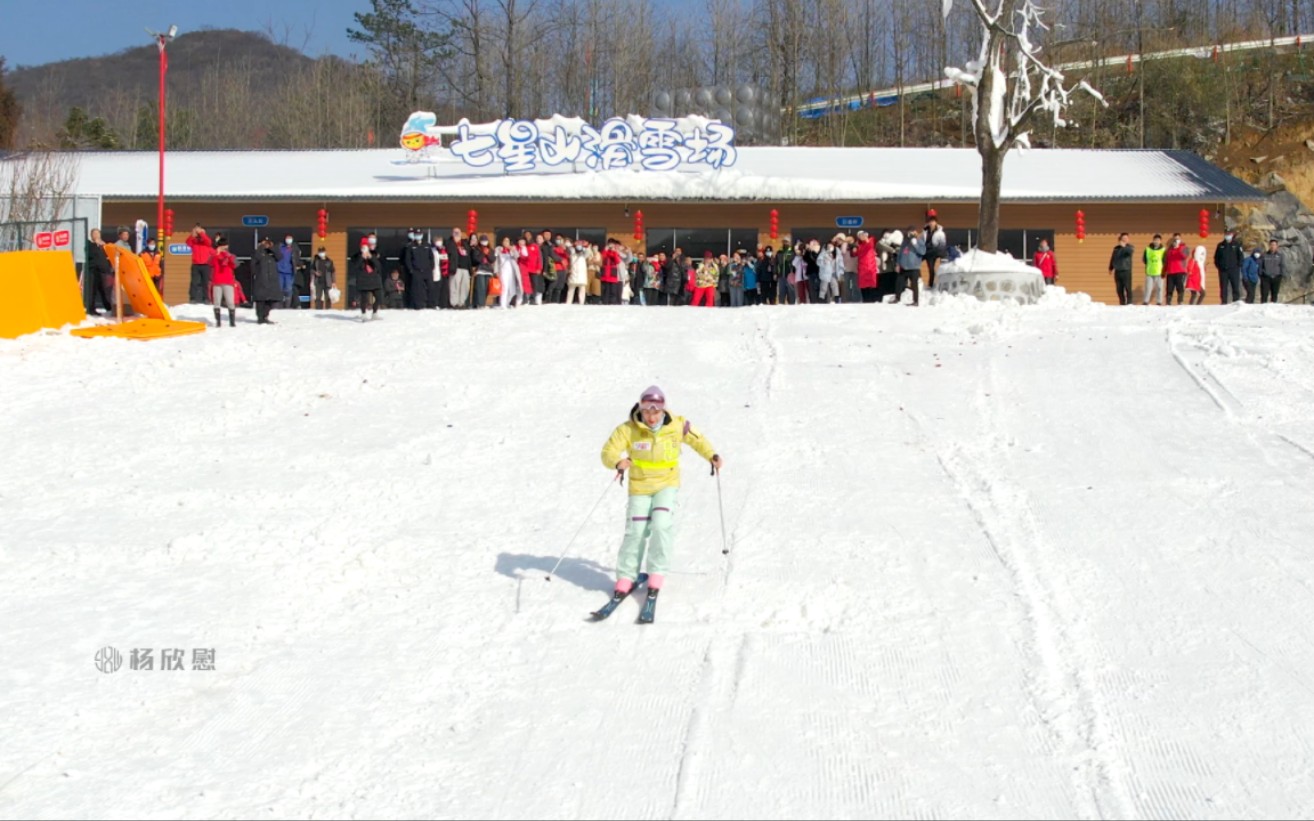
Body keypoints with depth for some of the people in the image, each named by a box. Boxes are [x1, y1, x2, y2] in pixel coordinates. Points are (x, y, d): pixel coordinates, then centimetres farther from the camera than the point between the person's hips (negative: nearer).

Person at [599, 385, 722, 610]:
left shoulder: (677, 426, -9)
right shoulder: (628, 430, -14)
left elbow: (697, 439, 10)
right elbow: (609, 452, -14)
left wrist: (712, 456, -4)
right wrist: (618, 462, -35)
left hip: (667, 484, 0)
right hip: (640, 487, 0)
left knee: (661, 525, -19)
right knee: (636, 532, -5)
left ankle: (657, 573, -7)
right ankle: (626, 577, 11)